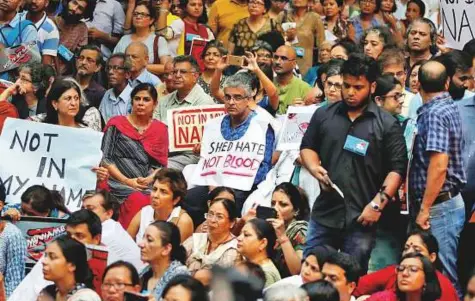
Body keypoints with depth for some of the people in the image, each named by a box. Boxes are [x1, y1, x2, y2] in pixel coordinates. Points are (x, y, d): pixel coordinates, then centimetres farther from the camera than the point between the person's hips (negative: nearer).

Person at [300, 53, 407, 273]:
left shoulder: (387, 124, -1)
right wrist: (314, 168, -4)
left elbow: (397, 169, -4)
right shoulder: (324, 116, 9)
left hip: (362, 218, -3)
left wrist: (377, 203, -13)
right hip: (324, 212, 3)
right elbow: (307, 147, 19)